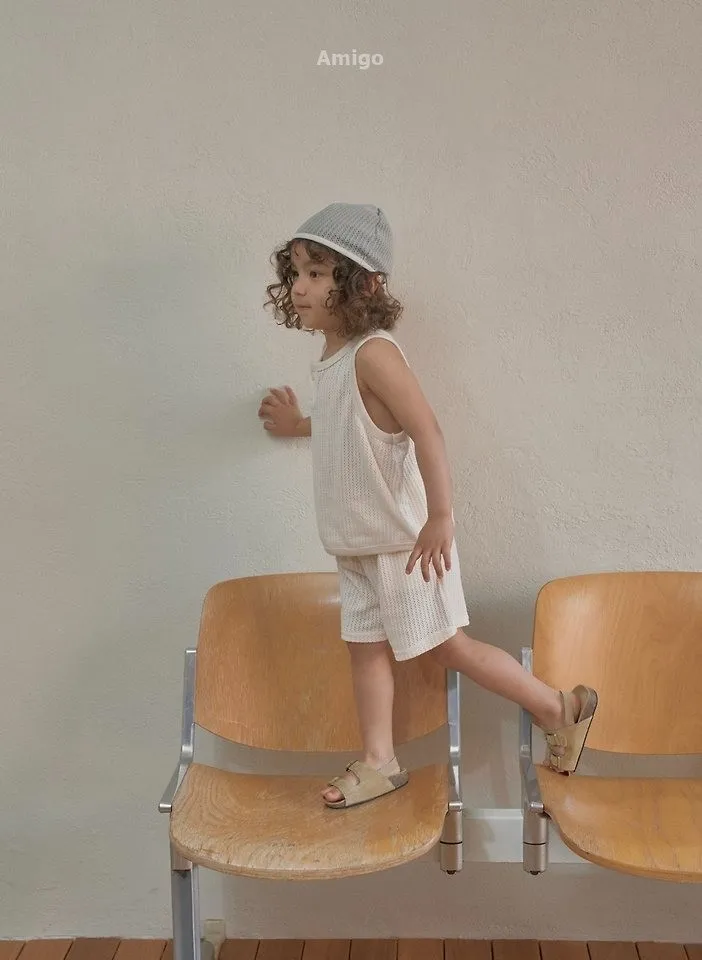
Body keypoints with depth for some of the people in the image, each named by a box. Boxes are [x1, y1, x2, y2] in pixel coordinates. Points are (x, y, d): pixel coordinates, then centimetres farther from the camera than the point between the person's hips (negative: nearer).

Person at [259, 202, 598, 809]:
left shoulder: (373, 352, -22)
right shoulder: (333, 357, 7)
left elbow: (427, 432, -30)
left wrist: (440, 516, -34)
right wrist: (299, 425, 35)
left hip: (405, 540, -9)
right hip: (358, 542, 9)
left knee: (448, 646, 3)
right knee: (366, 644, 12)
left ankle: (560, 709, 20)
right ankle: (379, 762, 25)